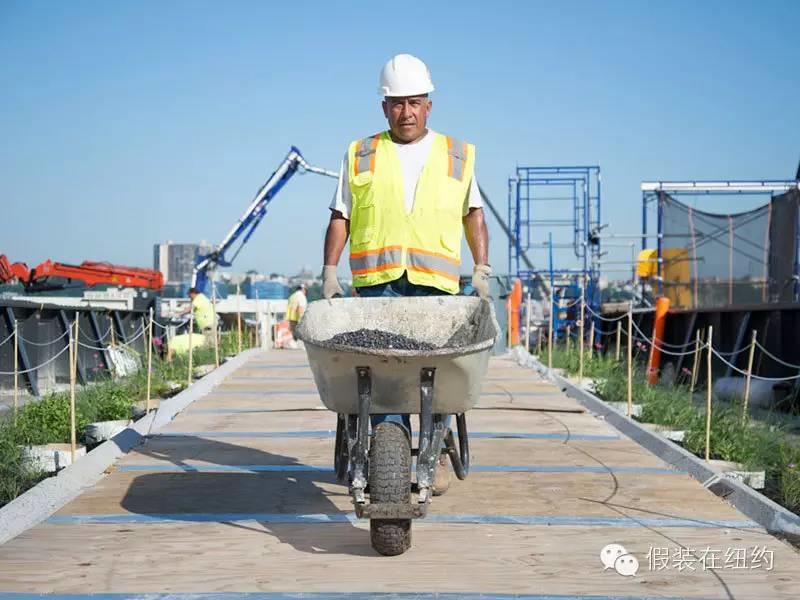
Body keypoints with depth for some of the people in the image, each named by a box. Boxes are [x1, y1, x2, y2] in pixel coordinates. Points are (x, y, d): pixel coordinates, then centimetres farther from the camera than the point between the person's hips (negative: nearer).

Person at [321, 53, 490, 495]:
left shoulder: (457, 156, 15)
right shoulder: (360, 156, 13)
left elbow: (473, 214, 17)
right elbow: (340, 217, 12)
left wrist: (482, 270, 8)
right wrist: (329, 273, 4)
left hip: (436, 280, 0)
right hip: (377, 279, 0)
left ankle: (436, 454, 13)